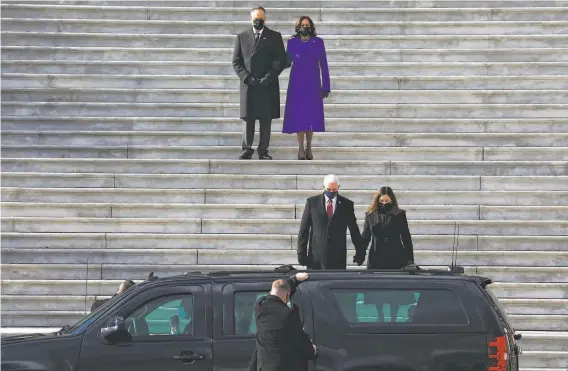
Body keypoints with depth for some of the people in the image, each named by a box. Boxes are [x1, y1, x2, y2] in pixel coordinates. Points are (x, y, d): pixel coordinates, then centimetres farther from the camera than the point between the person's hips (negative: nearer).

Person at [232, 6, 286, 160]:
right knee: (248, 119, 0)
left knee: (266, 120, -1)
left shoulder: (275, 37, 8)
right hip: (248, 85, 1)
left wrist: (268, 78, -10)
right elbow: (236, 61, 7)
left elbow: (280, 60, 2)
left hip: (268, 86, -1)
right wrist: (247, 77, -8)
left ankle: (263, 151, 2)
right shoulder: (242, 37, 11)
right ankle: (247, 150, 4)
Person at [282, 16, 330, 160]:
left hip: (313, 84, 0)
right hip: (297, 83, 0)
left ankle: (309, 148, 9)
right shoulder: (292, 42, 4)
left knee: (311, 115, -1)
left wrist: (326, 86, -1)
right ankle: (301, 149, -1)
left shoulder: (318, 42, 2)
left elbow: (323, 65, 2)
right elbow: (286, 62, 6)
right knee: (299, 115, -4)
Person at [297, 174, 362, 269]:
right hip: (316, 257, 0)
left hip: (338, 258, 0)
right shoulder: (312, 202, 5)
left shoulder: (347, 204, 6)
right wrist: (301, 253, 1)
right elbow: (304, 230, 6)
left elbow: (354, 230, 12)